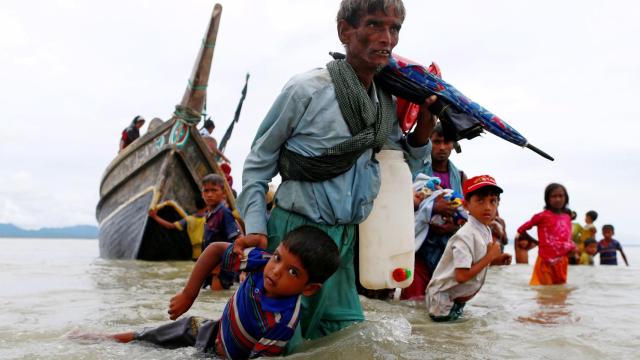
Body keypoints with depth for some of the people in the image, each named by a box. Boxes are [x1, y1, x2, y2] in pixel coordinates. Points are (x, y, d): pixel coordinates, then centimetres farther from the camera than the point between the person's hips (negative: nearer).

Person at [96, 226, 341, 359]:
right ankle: (105, 339, 45)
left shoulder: (283, 321, -38)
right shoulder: (263, 262, -25)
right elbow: (216, 250, -11)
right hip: (213, 330, 5)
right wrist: (188, 295, -9)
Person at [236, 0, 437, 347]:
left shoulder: (388, 104, 6)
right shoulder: (308, 88, -12)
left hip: (345, 239, 6)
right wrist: (256, 228, -10)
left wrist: (423, 128, 0)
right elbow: (258, 161, -3)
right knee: (282, 343, 2)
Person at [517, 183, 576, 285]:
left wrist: (572, 247, -3)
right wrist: (537, 242, -1)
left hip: (562, 262, 6)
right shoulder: (543, 216, -8)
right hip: (546, 262, -6)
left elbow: (568, 238, 18)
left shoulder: (567, 217, 8)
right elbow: (521, 230, -4)